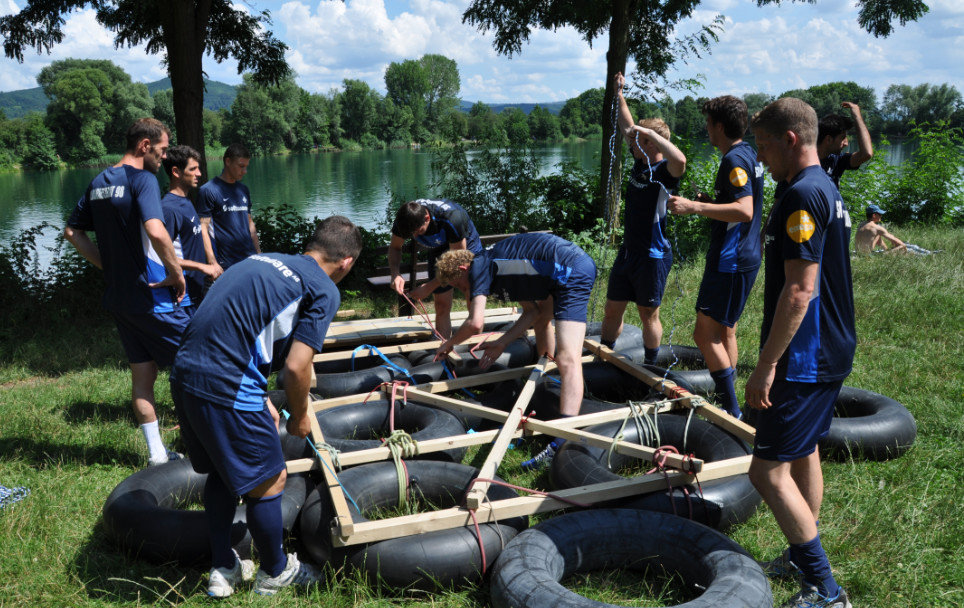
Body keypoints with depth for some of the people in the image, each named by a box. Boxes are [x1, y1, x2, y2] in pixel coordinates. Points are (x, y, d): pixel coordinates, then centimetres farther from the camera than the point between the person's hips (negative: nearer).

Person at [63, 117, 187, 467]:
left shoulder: (98, 183, 11)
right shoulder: (142, 178, -15)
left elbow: (72, 232, 18)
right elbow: (156, 231, -30)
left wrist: (108, 265, 13)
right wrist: (176, 273, -17)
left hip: (118, 295, 8)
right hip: (152, 295, -8)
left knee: (142, 374, 13)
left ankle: (157, 454, 20)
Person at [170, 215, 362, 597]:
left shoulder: (263, 261, 19)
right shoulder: (324, 290, -4)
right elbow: (296, 367, -11)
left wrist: (262, 403, 31)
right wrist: (299, 417, 8)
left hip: (185, 375, 8)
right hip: (226, 389, -8)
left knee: (222, 470, 26)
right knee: (268, 482, 13)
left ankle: (222, 570, 40)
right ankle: (275, 572, 33)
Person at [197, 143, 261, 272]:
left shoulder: (243, 190, 15)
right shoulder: (208, 191, -5)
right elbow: (203, 229, -8)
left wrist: (259, 254, 16)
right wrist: (213, 263, -14)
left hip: (251, 260, 6)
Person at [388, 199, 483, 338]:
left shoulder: (451, 218, -40)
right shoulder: (405, 219, -26)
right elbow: (394, 247, -6)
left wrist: (429, 287, -32)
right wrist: (395, 273, -26)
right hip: (438, 252, 4)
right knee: (442, 306, -3)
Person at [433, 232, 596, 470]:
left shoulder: (479, 266, -3)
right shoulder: (497, 265, 23)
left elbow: (475, 323, -12)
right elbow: (532, 311, 19)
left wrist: (449, 343, 6)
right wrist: (501, 343, 16)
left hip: (571, 271, -11)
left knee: (567, 359, -21)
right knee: (541, 318, 38)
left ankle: (563, 442, -30)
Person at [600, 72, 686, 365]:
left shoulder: (664, 172, -17)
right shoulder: (640, 162, 6)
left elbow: (680, 160, -42)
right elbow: (628, 128, 22)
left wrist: (650, 132, -33)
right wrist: (619, 96, 27)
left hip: (653, 256, -8)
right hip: (628, 251, 8)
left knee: (649, 316, 7)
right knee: (612, 311, 14)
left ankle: (650, 367, 23)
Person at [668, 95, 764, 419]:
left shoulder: (735, 159, -17)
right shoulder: (749, 154, 15)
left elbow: (744, 210, -30)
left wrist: (695, 207, -31)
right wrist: (710, 203, 20)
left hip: (730, 261, -11)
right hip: (743, 258, 11)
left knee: (705, 333, -9)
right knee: (725, 332, 17)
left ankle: (731, 411, -4)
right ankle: (728, 404, 26)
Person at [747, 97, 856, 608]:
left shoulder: (801, 195, -19)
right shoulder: (826, 189, 14)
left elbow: (800, 289, -25)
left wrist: (766, 365, -23)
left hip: (806, 356, -11)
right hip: (830, 350, 11)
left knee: (768, 470, -8)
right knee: (803, 452, 22)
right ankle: (804, 556, 37)